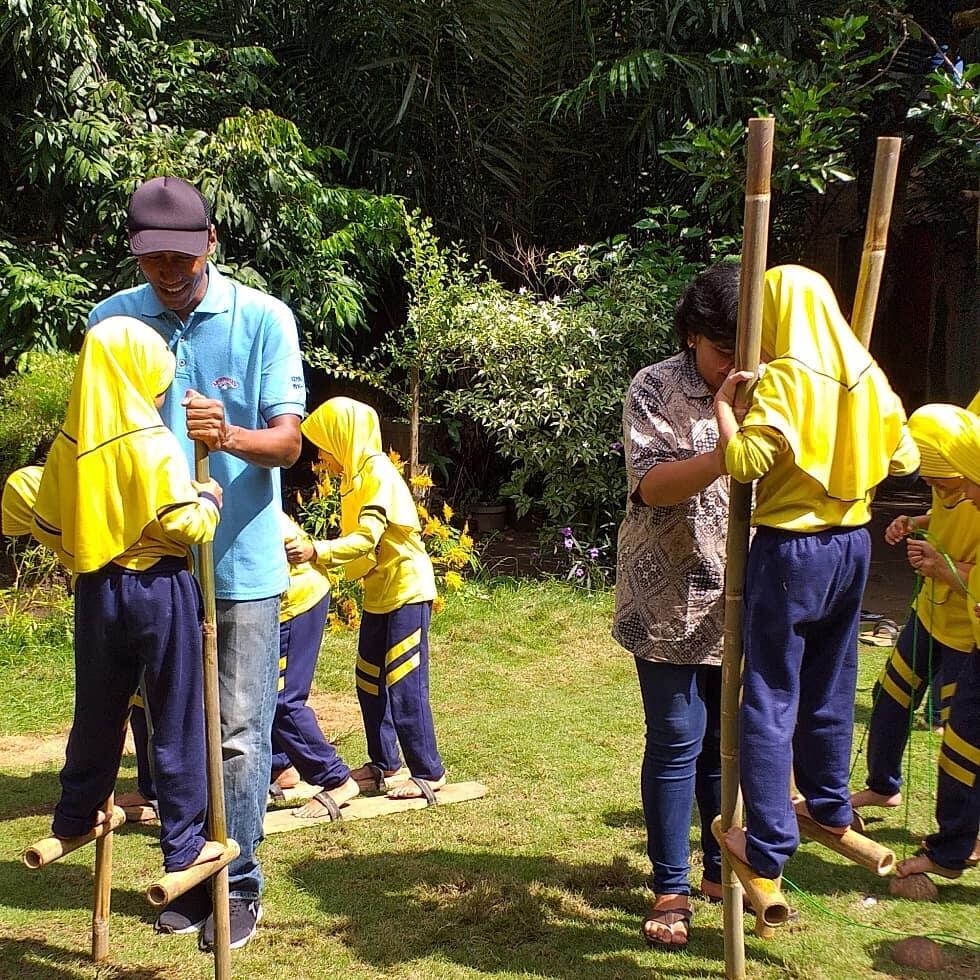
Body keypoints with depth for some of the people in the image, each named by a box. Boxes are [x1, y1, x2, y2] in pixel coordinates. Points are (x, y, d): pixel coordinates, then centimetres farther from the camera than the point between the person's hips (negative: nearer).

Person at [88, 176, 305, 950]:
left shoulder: (263, 319, -7)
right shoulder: (112, 320, 2)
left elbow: (287, 442, -12)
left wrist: (230, 436, -32)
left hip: (241, 562, -3)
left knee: (239, 733, 1)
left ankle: (239, 885, 15)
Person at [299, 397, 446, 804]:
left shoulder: (379, 475, -19)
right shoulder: (357, 476, 11)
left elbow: (366, 540, -29)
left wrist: (319, 551, -39)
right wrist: (317, 553, 3)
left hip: (406, 591, -10)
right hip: (379, 593, 10)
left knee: (404, 686, -6)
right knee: (370, 681, 15)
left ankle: (428, 773, 3)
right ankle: (383, 761, 29)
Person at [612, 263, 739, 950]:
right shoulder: (655, 390, -6)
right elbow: (652, 485, -19)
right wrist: (725, 459, -34)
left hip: (740, 603, 4)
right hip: (670, 602, -4)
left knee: (728, 739, 13)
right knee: (677, 741, 0)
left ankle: (722, 868, 30)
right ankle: (671, 890, 12)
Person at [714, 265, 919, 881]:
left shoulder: (785, 378, -16)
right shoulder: (866, 376, 4)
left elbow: (745, 461, -26)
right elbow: (905, 457, 12)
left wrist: (724, 406, -12)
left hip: (791, 551, -7)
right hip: (852, 546, 7)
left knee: (770, 699, -1)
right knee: (830, 688, 22)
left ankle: (768, 849, 0)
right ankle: (830, 805, 37)